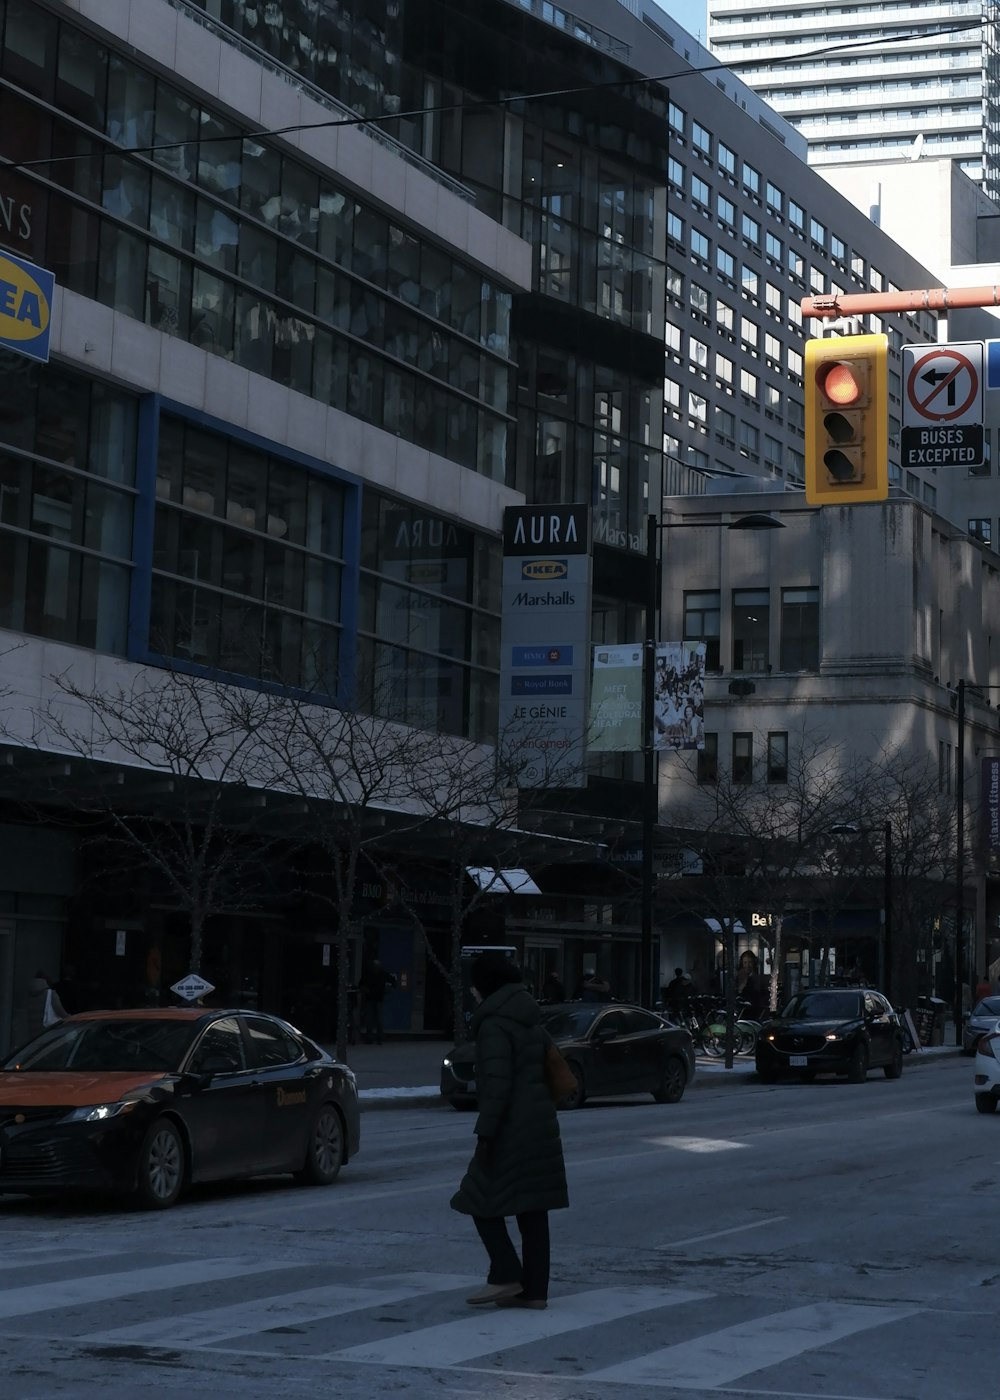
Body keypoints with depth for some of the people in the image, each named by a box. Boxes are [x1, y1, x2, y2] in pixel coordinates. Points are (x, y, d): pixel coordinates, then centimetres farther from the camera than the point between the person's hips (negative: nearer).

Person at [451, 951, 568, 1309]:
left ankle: (506, 1276, -4)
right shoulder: (531, 1021, 15)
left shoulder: (495, 1025, -13)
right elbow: (549, 1071, 19)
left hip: (511, 1130, -9)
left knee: (483, 1200, 1)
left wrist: (485, 1133, -19)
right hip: (541, 1126, 9)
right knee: (532, 1208, 8)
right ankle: (535, 1289, 8)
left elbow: (497, 1084, -20)